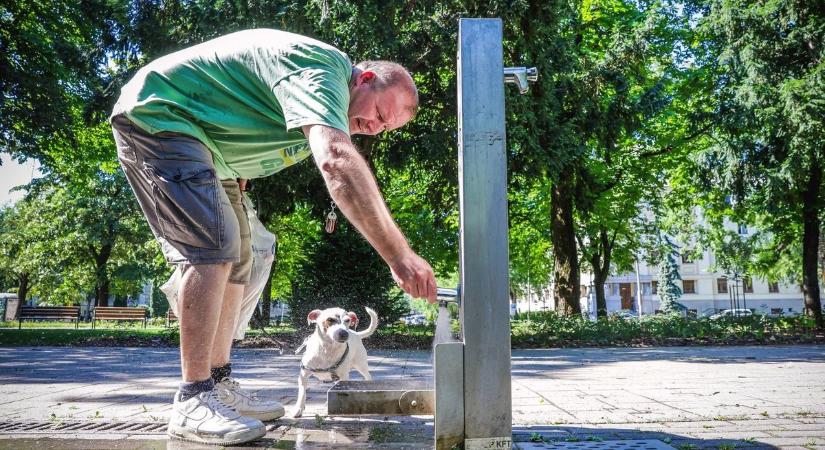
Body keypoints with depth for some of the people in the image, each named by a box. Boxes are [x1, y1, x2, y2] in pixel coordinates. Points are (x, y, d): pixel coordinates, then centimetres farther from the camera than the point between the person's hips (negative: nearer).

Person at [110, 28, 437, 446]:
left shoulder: (319, 83, 10)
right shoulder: (326, 67, -24)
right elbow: (336, 160, -42)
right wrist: (398, 255, -46)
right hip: (156, 113, -11)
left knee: (236, 255, 7)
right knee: (214, 245, -24)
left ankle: (218, 384, 10)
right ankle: (193, 403, -20)